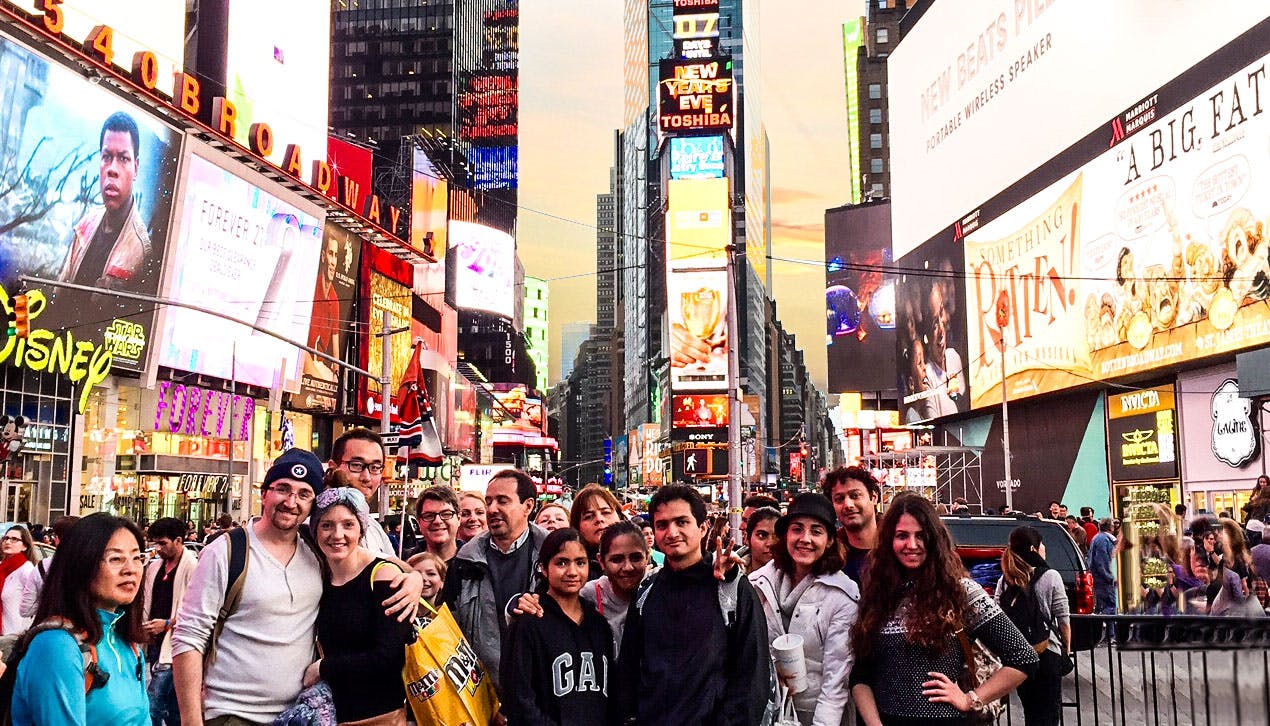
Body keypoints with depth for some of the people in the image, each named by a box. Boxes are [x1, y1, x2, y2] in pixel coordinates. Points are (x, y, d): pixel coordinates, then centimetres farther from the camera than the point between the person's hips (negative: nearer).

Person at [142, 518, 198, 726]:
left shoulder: (192, 567, -11)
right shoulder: (154, 567, 13)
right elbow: (146, 605, 20)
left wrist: (167, 624, -17)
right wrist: (145, 628, 6)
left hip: (174, 647, -8)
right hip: (155, 645, 8)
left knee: (152, 705, -13)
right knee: (170, 708, 15)